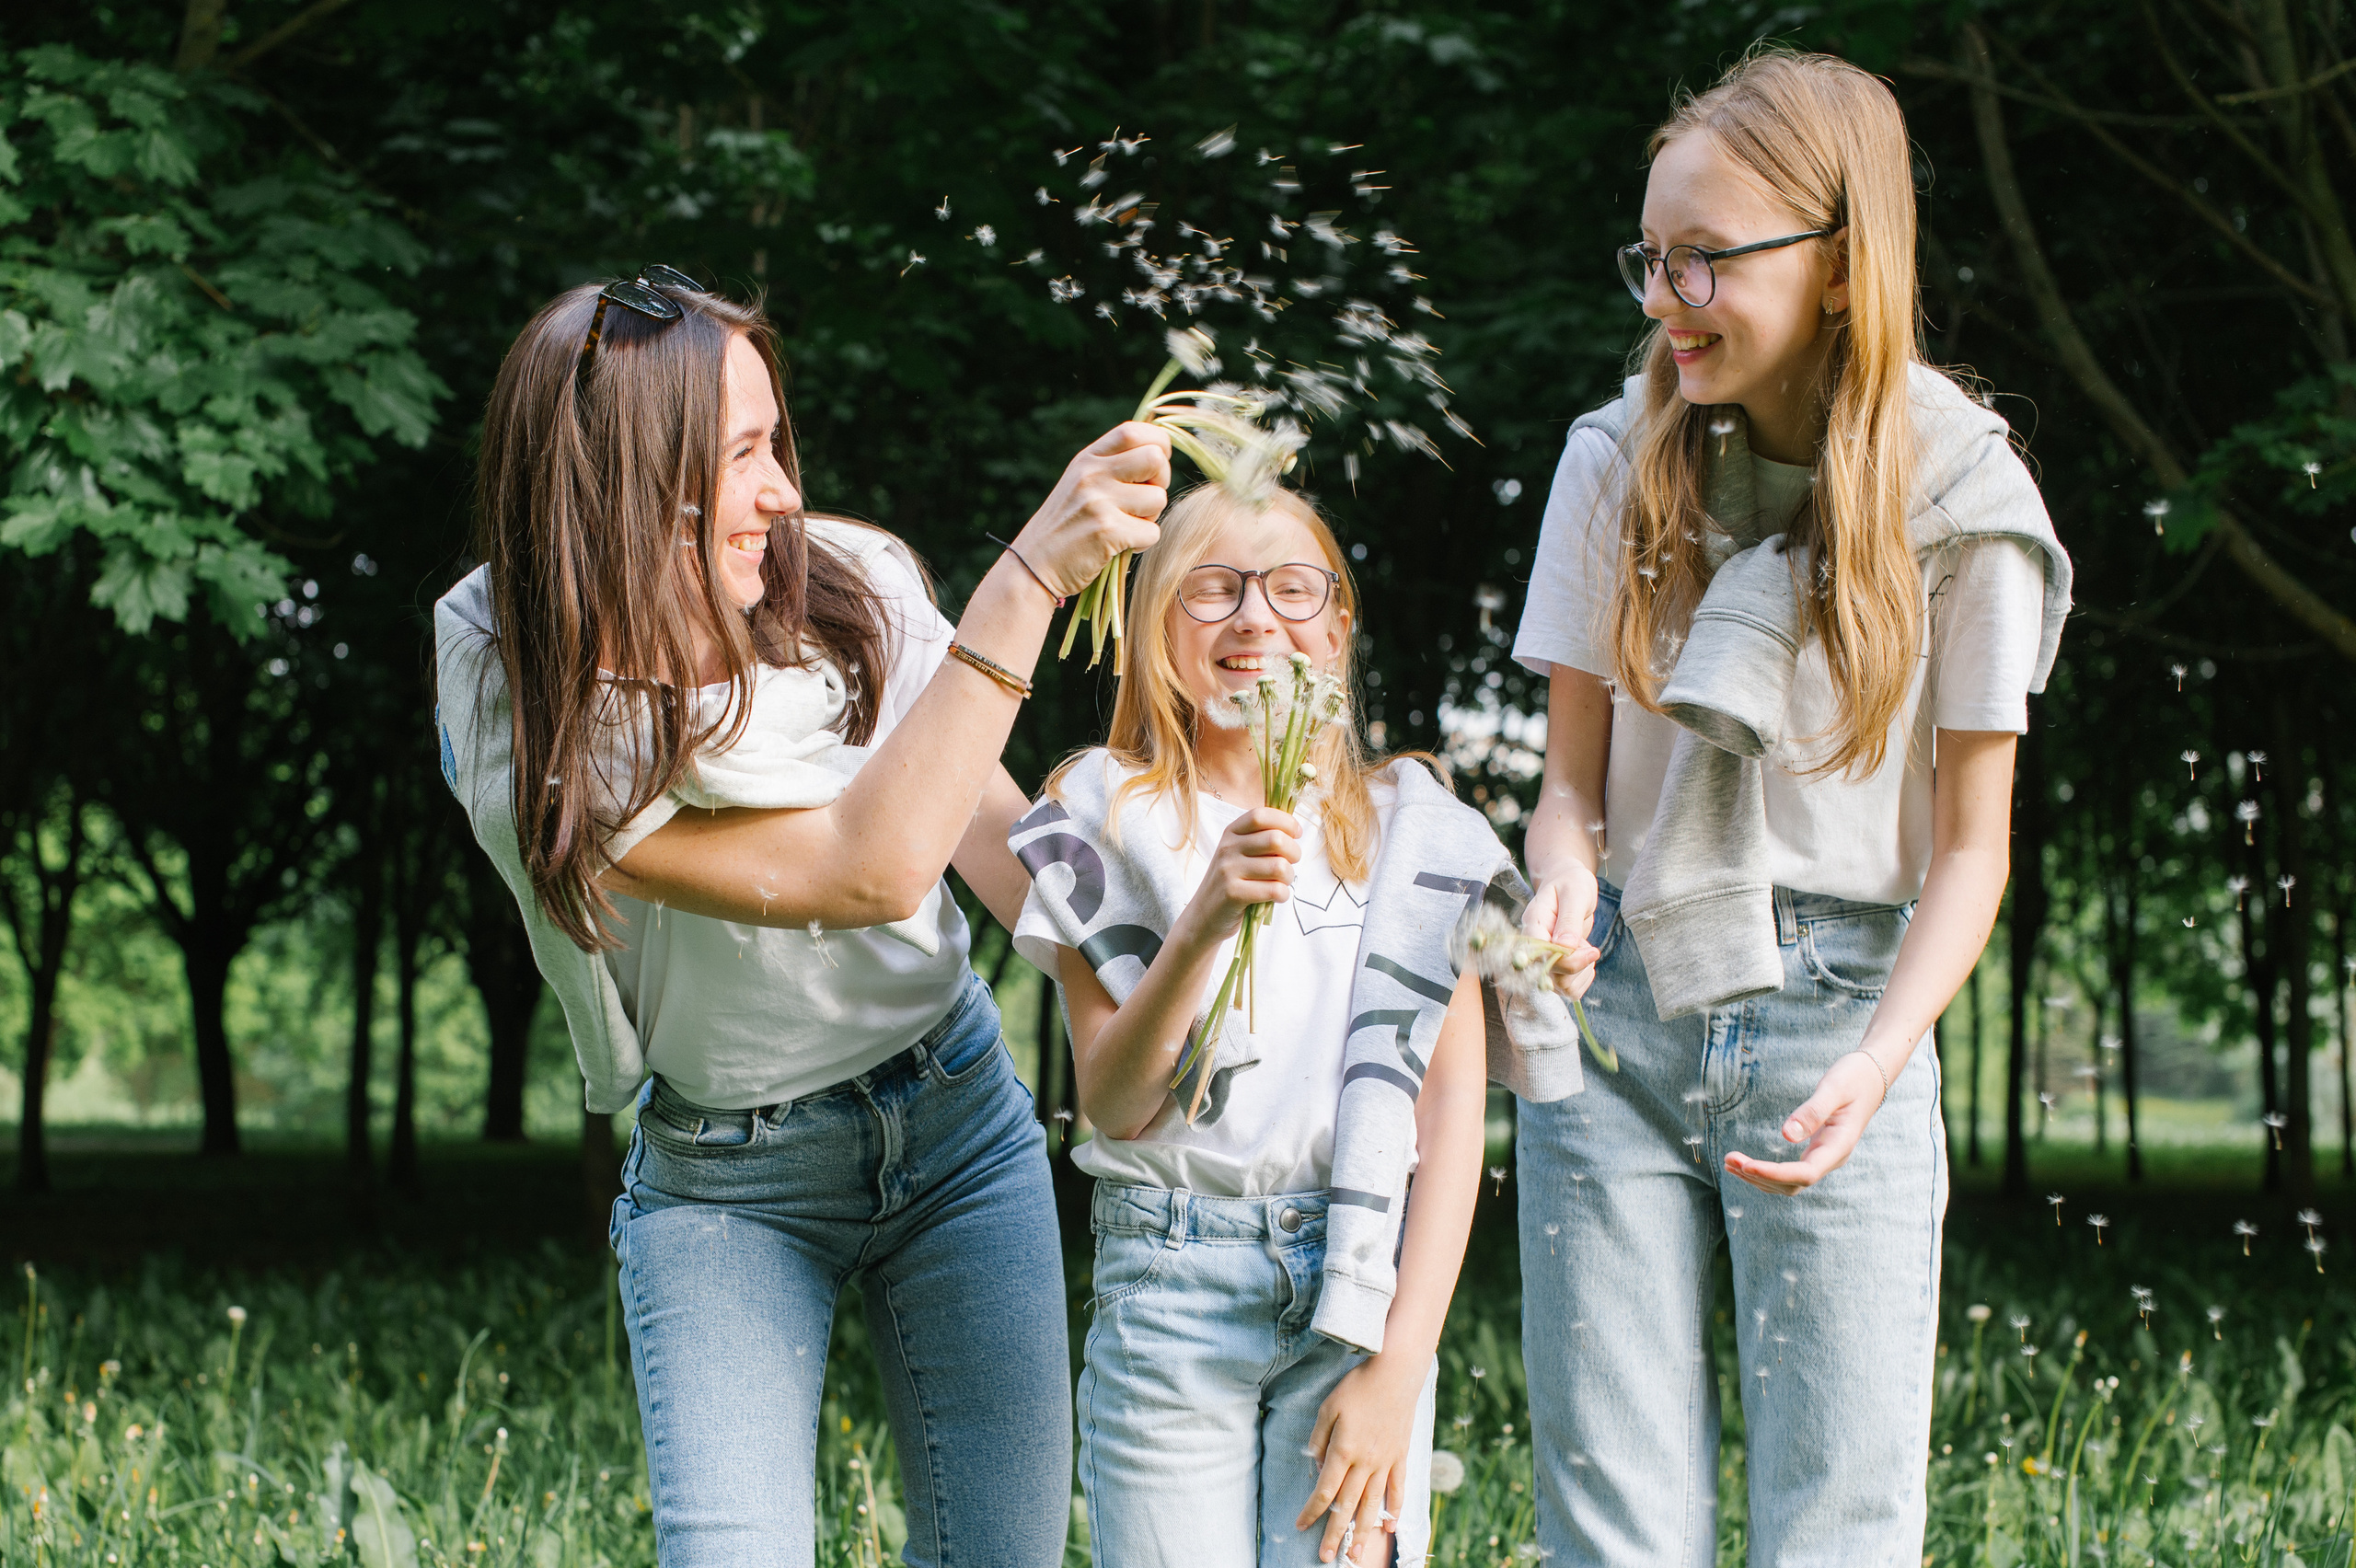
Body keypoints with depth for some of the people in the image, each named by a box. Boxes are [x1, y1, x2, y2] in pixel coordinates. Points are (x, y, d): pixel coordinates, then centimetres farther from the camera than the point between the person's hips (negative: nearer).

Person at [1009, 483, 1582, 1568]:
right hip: (1168, 1285, 0)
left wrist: (1399, 1367, -9)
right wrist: (1206, 920, -19)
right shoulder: (1110, 820, 5)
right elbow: (1114, 1102, -3)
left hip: (1366, 1283, 0)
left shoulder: (1410, 828, 6)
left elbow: (1452, 1108, 0)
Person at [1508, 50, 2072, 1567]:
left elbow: (1969, 846, -1)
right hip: (1619, 1014, 2)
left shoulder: (1961, 500, -3)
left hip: (1838, 1021, -2)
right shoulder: (1620, 462, 3)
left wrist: (1878, 1062, -17)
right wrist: (1565, 888, -17)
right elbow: (1575, 775, 6)